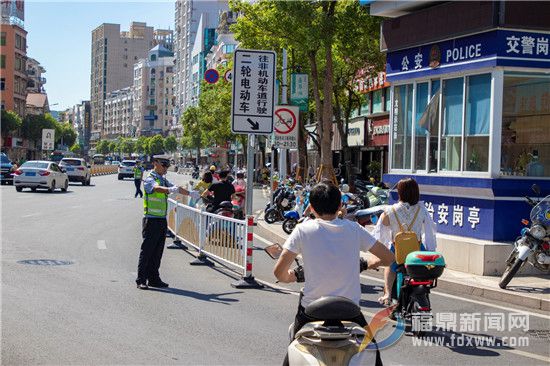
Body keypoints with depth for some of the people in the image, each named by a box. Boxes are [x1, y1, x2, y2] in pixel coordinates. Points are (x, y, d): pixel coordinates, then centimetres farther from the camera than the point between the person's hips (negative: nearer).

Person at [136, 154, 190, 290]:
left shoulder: (164, 180, 17)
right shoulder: (149, 180, -10)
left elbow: (177, 189, 20)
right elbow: (157, 188, -30)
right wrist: (171, 189, -47)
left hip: (162, 220, 8)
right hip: (151, 220, -8)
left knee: (157, 251, 10)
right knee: (146, 250, -5)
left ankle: (154, 278, 17)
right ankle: (141, 280, -1)